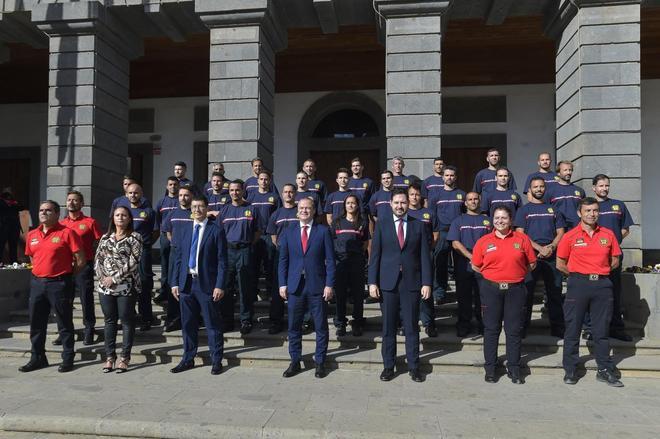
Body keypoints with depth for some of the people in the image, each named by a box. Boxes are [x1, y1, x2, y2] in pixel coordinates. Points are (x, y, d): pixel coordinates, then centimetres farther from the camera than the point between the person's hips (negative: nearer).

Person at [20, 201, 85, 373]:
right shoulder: (32, 235, 10)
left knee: (65, 324, 4)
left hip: (59, 284, -6)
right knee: (36, 324, 13)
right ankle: (37, 358, 27)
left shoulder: (66, 233, -9)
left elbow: (80, 260, -9)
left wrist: (65, 275, 2)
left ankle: (68, 359, 14)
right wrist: (42, 272, 14)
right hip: (37, 283, 6)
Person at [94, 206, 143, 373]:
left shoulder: (135, 237, -2)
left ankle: (125, 357, 12)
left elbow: (133, 262, -10)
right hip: (105, 286, 4)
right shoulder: (105, 237, 13)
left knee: (127, 321, 2)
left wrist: (115, 278, -13)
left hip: (126, 286, -4)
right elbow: (97, 259, 11)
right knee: (109, 320, 10)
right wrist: (101, 277, -4)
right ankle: (110, 356, 20)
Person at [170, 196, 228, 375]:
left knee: (212, 325, 3)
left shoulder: (216, 231, -3)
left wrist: (219, 286, -14)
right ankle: (188, 359, 26)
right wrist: (175, 283, 7)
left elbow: (222, 261, -7)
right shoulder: (185, 232, 13)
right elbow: (178, 258, 14)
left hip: (207, 284, -5)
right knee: (188, 324, 13)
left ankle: (216, 361, 15)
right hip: (186, 283, 5)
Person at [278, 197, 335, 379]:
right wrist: (283, 284, 0)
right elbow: (283, 260, 7)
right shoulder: (288, 233, 8)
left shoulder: (323, 231, 1)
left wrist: (329, 284, -8)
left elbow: (330, 260, -2)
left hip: (317, 286, -2)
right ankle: (295, 362, 23)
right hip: (295, 286, 2)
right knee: (294, 326, 9)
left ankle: (320, 362, 20)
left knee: (321, 326, 6)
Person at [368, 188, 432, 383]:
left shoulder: (418, 225, 5)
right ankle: (388, 365, 20)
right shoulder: (382, 224, 4)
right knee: (388, 327, 7)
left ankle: (414, 366, 19)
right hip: (388, 283, 0)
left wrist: (427, 283, -3)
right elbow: (375, 255, 2)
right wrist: (372, 282, -4)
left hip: (411, 282, 0)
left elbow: (425, 256, 3)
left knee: (412, 326, 6)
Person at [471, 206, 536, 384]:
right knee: (491, 329, 7)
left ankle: (514, 368, 19)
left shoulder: (522, 239, 1)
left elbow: (532, 263, 8)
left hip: (515, 289, 0)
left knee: (514, 330, 6)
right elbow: (475, 266, 9)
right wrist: (493, 274, 8)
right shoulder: (483, 241, 2)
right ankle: (490, 368, 18)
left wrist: (517, 274, 5)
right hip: (491, 289, 0)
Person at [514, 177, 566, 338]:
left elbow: (561, 232, 10)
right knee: (526, 293, -1)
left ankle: (558, 328, 13)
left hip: (552, 257, 3)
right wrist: (539, 248, -14)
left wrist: (551, 247, -9)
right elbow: (520, 234, -3)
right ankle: (522, 328, 5)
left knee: (555, 293, 4)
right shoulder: (524, 210, 8)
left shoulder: (553, 209, 17)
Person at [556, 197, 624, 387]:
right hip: (578, 285, -2)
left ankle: (605, 370, 21)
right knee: (573, 329, 4)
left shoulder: (608, 234, 5)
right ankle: (570, 370, 15)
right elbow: (560, 264, 3)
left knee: (601, 330, 9)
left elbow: (615, 261, 14)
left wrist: (600, 271, 7)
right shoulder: (570, 236, -2)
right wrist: (578, 275, 4)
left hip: (602, 285, 2)